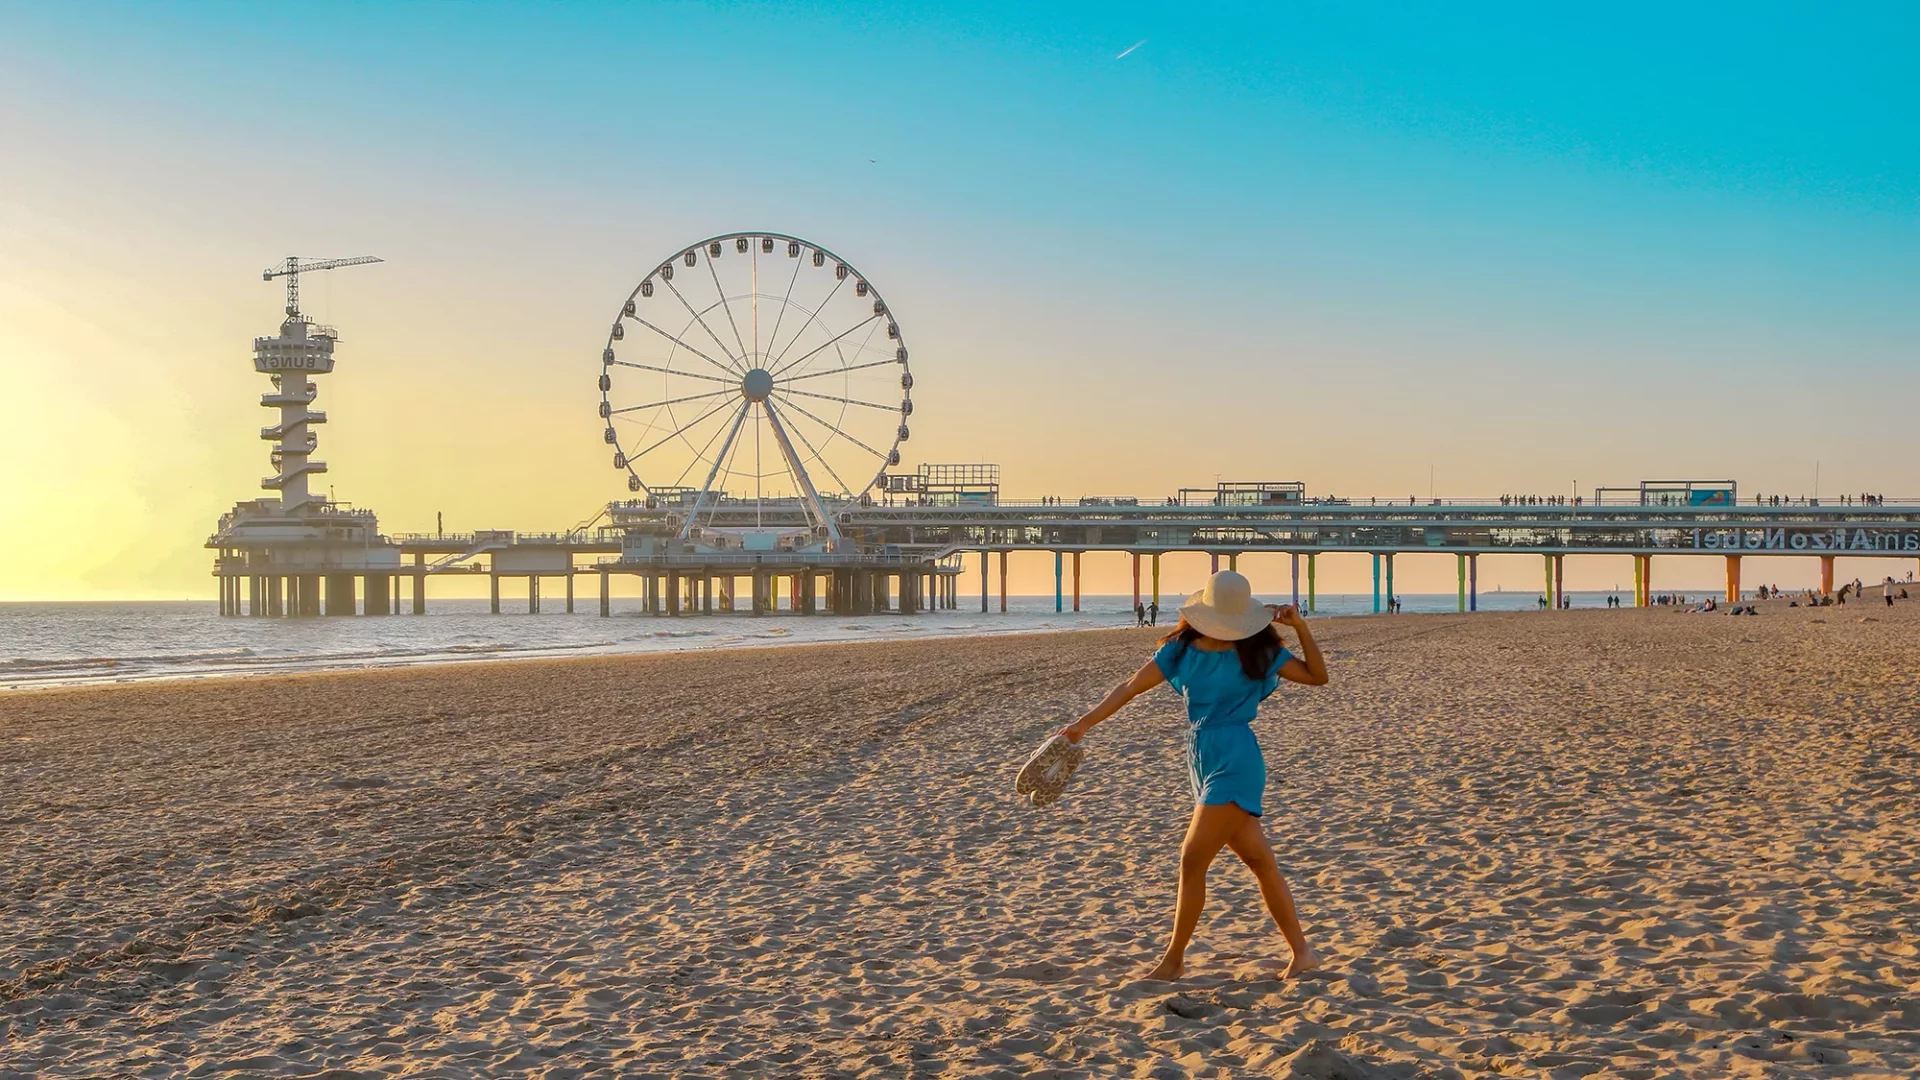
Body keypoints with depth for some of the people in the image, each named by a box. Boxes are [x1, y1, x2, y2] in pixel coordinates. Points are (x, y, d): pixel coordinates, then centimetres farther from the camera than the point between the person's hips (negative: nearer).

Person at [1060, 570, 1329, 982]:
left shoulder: (1257, 651, -4)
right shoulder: (1182, 649, 5)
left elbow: (1317, 676, 1)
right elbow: (1131, 687, 4)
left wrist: (1301, 627, -13)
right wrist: (1084, 723, 0)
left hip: (1235, 761, -5)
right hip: (1203, 759, 5)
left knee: (1192, 860, -5)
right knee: (1260, 861, 10)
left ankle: (1174, 958, 9)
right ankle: (1302, 952, 19)